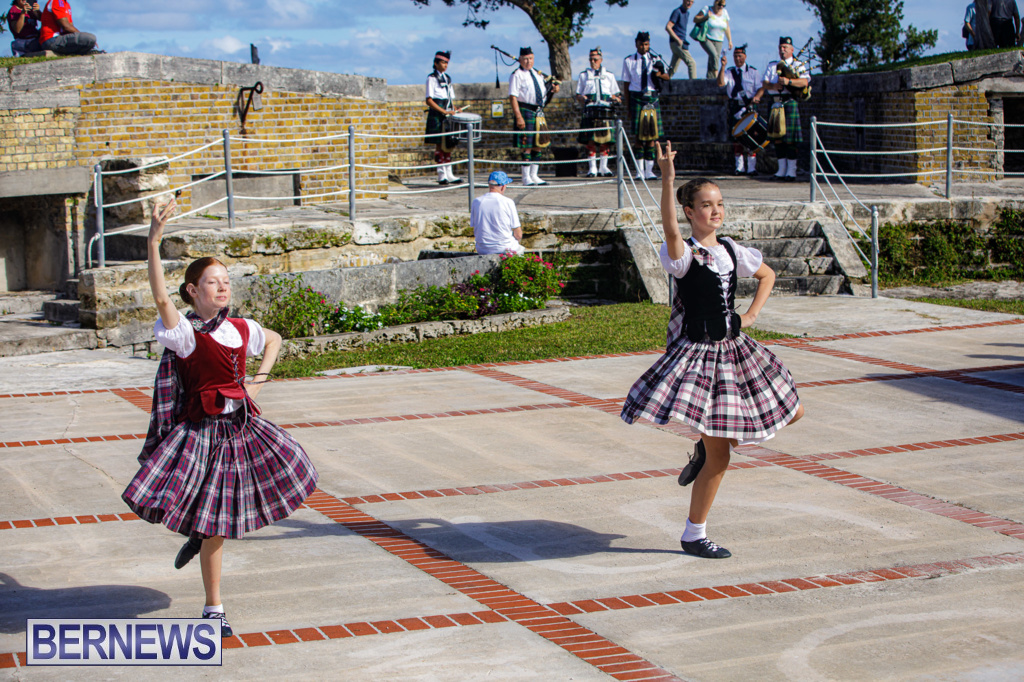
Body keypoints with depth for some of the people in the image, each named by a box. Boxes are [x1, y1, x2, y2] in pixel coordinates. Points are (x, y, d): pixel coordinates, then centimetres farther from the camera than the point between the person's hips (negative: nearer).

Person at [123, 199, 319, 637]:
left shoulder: (241, 330, 6)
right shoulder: (185, 333, -12)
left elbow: (274, 340, 26)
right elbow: (160, 298, -29)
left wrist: (258, 381, 12)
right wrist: (153, 243, -37)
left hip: (243, 425, 6)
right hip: (203, 431, -6)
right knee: (215, 527, -1)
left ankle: (200, 535, 38)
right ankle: (213, 609, 12)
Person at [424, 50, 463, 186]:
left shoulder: (448, 79, 17)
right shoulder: (431, 78, -5)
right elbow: (429, 100, -11)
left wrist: (454, 109, 3)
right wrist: (444, 112, -18)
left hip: (448, 115, 7)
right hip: (437, 115, -7)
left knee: (448, 144, 7)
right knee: (439, 145, -6)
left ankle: (449, 174, 9)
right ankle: (441, 175, -4)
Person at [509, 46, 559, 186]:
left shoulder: (537, 74, 14)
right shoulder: (517, 75, -7)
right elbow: (513, 97, -14)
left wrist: (554, 86, 5)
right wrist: (518, 117, -22)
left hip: (539, 112, 7)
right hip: (525, 111, -7)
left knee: (539, 145, 9)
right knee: (527, 146, -5)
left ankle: (534, 175, 17)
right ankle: (526, 177, 2)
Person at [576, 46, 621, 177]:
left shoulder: (609, 75, 18)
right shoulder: (583, 75, 15)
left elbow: (614, 94, 19)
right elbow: (578, 95, 13)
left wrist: (615, 98, -4)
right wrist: (583, 99, -9)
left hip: (606, 110, 1)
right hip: (590, 110, -1)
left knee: (606, 139, -3)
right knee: (590, 140, -7)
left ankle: (604, 167, 6)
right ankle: (593, 168, -2)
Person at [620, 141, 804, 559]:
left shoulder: (731, 251, 6)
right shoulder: (683, 254, -14)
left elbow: (767, 275, 23)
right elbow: (670, 229, -38)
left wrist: (752, 315, 8)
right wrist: (667, 178, -49)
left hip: (733, 349, 7)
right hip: (697, 352, -7)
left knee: (790, 412, 14)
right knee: (719, 458, -6)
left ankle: (706, 445, 27)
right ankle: (694, 536, 10)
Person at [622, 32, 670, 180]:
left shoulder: (656, 60, 9)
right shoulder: (628, 61, 4)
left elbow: (667, 77, 12)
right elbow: (627, 85, 5)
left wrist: (660, 74, -12)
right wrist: (628, 107, 1)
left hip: (652, 99, 2)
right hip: (637, 98, -2)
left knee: (652, 135, 1)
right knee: (639, 136, -4)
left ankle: (649, 170, 7)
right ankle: (640, 171, 0)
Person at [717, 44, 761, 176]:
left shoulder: (753, 72, 5)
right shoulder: (729, 72, 10)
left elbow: (759, 90, 2)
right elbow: (721, 83, -8)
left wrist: (752, 103, -13)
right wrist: (723, 66, -15)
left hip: (749, 107, -2)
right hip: (734, 108, 2)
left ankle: (751, 167, -5)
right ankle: (739, 167, 8)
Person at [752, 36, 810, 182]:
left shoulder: (799, 65, 6)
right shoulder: (772, 66, 19)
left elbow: (804, 82, -10)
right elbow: (764, 83, 8)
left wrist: (788, 81, -25)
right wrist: (773, 86, -15)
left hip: (790, 103, -4)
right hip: (775, 103, 4)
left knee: (790, 139, -7)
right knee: (777, 137, 4)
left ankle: (791, 171, -3)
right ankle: (782, 170, 11)